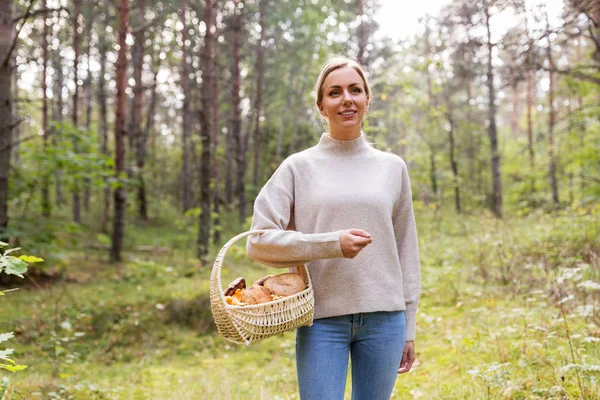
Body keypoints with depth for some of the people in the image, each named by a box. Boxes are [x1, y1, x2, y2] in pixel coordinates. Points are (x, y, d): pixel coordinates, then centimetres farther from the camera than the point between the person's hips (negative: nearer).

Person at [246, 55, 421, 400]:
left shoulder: (392, 167, 10)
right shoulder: (299, 167, 2)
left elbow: (406, 250, 12)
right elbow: (258, 241, -5)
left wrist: (409, 327, 10)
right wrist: (331, 244, -16)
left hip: (384, 318, 2)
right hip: (322, 320, -2)